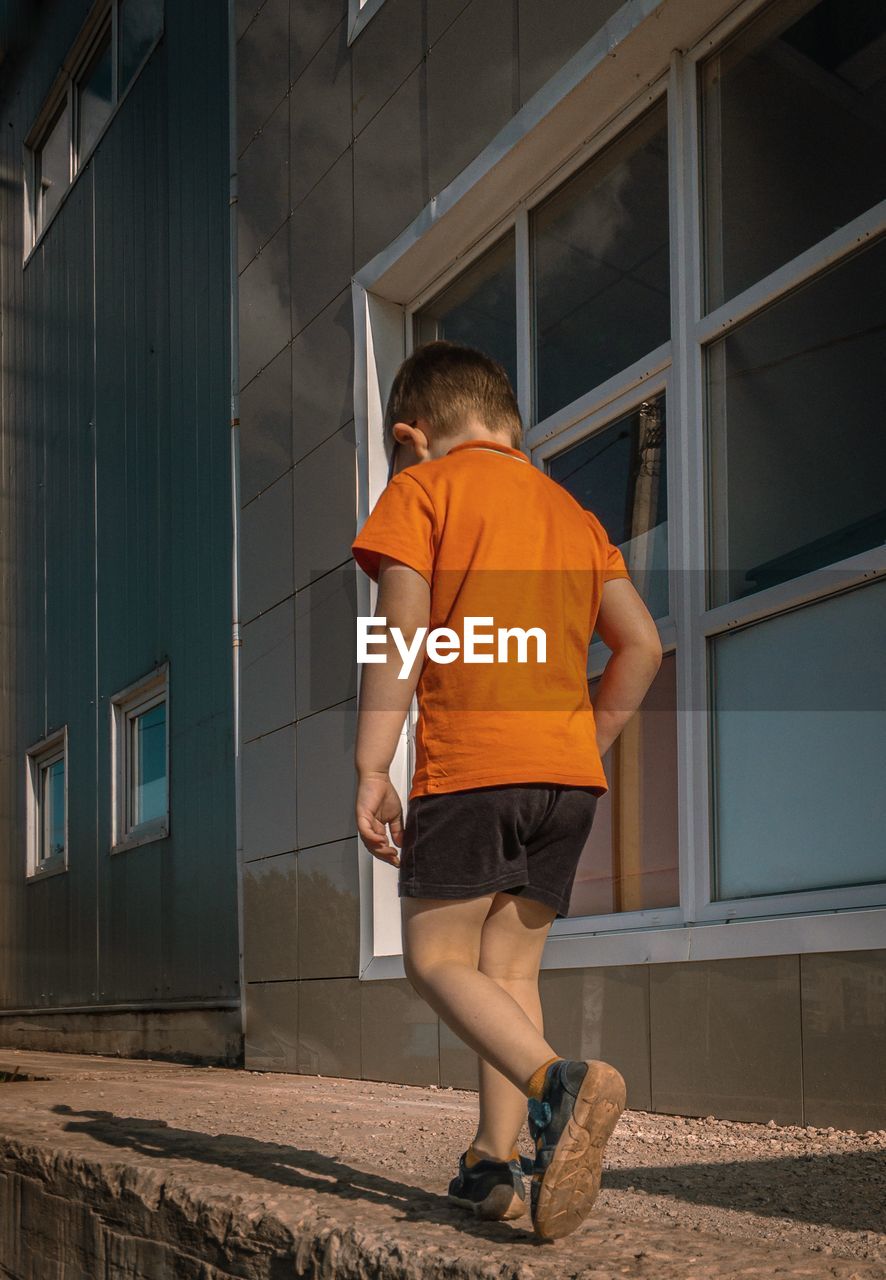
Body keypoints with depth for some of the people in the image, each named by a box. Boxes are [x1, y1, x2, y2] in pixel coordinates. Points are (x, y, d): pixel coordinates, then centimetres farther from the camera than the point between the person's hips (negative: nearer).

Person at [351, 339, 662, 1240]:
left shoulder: (421, 489, 5)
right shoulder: (571, 511, 22)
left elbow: (400, 628, -7)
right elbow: (642, 644, 13)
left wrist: (371, 770, -9)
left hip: (468, 766, -6)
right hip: (569, 770, 6)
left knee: (437, 962, -1)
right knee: (510, 969, 13)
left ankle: (559, 1082, -24)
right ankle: (496, 1162, 7)